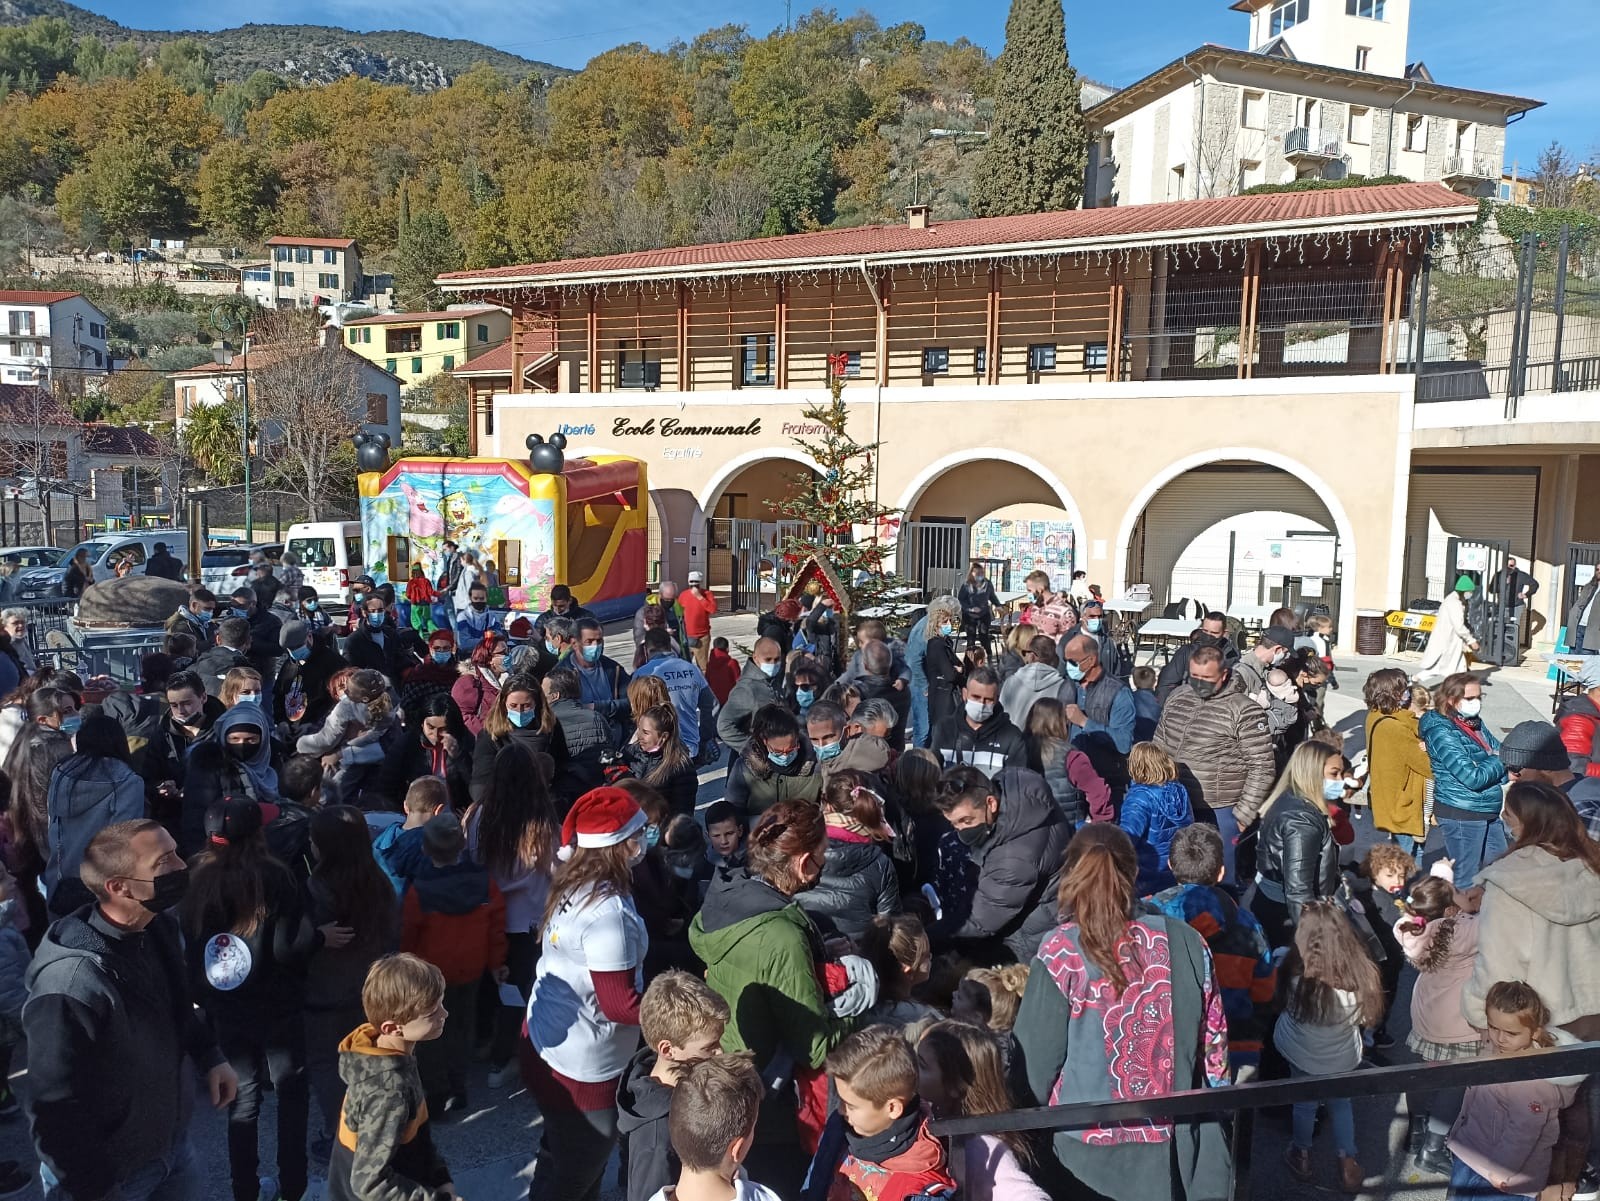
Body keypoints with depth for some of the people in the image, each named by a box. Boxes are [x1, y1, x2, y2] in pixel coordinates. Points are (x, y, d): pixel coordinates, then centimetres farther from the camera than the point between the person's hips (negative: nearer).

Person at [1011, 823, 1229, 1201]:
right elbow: (1214, 1035, 3)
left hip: (1092, 1142, -2)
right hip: (1176, 1139, 3)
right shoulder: (1185, 941, -7)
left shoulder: (1060, 953, -16)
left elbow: (1037, 1054, -10)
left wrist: (1031, 1111, 8)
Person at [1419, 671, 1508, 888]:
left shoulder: (1475, 722, 7)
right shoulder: (1442, 731, -18)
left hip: (1490, 811, 8)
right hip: (1461, 814, -8)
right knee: (1465, 880, 3)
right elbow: (1473, 778, -22)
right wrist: (1501, 760, -8)